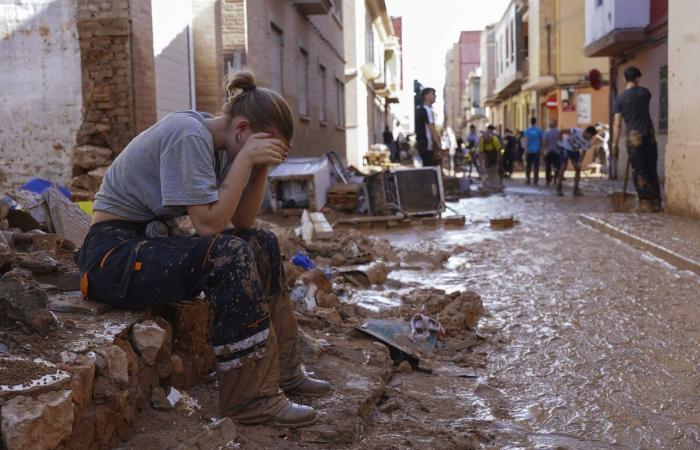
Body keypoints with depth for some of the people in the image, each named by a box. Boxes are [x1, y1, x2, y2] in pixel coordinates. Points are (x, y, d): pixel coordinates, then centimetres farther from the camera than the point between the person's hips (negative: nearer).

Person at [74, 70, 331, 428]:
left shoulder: (217, 144, 5)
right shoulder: (189, 135, -21)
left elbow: (241, 223, 4)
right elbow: (209, 224, -27)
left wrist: (261, 167, -7)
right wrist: (245, 159, -23)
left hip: (152, 240, 10)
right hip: (113, 253, -10)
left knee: (262, 244, 4)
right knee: (229, 256, -28)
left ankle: (281, 371, 11)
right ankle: (251, 398, -19)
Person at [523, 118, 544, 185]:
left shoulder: (527, 131, -3)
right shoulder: (539, 130, 2)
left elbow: (526, 141, -12)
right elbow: (541, 141, 8)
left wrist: (526, 149, -15)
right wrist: (541, 150, 18)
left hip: (529, 151, -1)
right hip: (537, 151, 1)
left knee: (528, 166, 8)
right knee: (536, 166, 1)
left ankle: (527, 179, 5)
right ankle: (535, 180, -3)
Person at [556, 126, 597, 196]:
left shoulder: (588, 142, -14)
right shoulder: (576, 131, -29)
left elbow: (583, 152, -11)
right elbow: (562, 131, -26)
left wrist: (579, 163, -24)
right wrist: (561, 141, -18)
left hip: (575, 151, 5)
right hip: (566, 148, -5)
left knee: (578, 169, -2)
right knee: (563, 167, -13)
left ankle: (576, 189, 5)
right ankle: (559, 189, -9)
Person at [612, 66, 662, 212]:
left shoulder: (620, 98, -3)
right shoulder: (644, 92, 6)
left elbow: (617, 124, -6)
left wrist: (615, 143, 1)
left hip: (634, 137, -3)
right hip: (650, 135, 3)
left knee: (639, 172, 1)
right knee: (652, 170, 10)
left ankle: (646, 203, -2)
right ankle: (656, 202, 12)